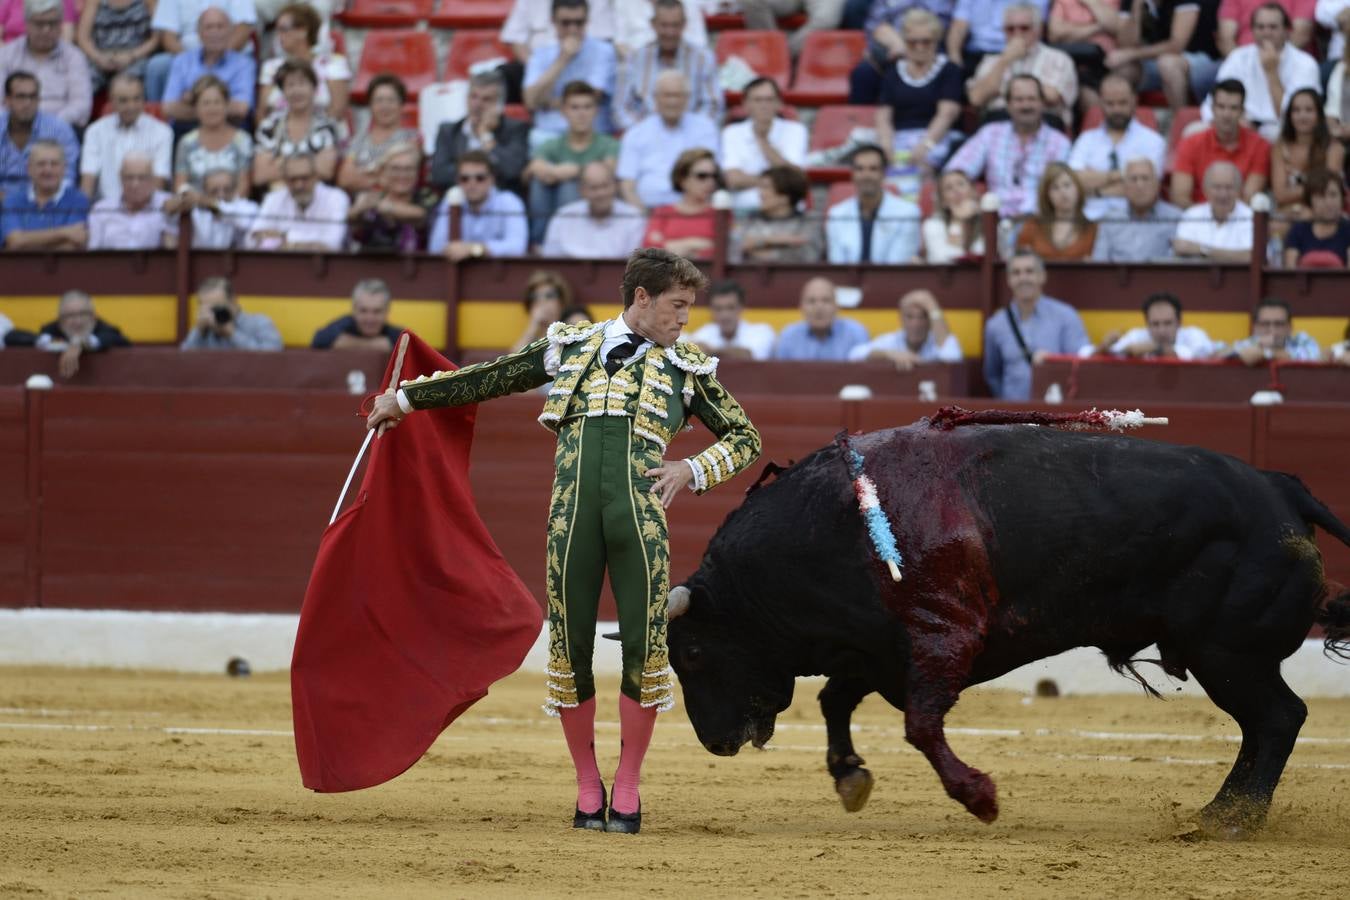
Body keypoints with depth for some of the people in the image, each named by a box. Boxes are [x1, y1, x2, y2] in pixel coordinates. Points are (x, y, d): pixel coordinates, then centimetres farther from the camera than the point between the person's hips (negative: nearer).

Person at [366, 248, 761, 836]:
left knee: (645, 648, -7)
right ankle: (586, 788, 14)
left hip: (641, 517, 0)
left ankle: (627, 788, 7)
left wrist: (694, 469, 5)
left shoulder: (687, 369, 18)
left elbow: (745, 437, 23)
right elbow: (487, 380, 26)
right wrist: (406, 397, 28)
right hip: (572, 516, 0)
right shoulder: (569, 347, 18)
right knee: (569, 649, 0)